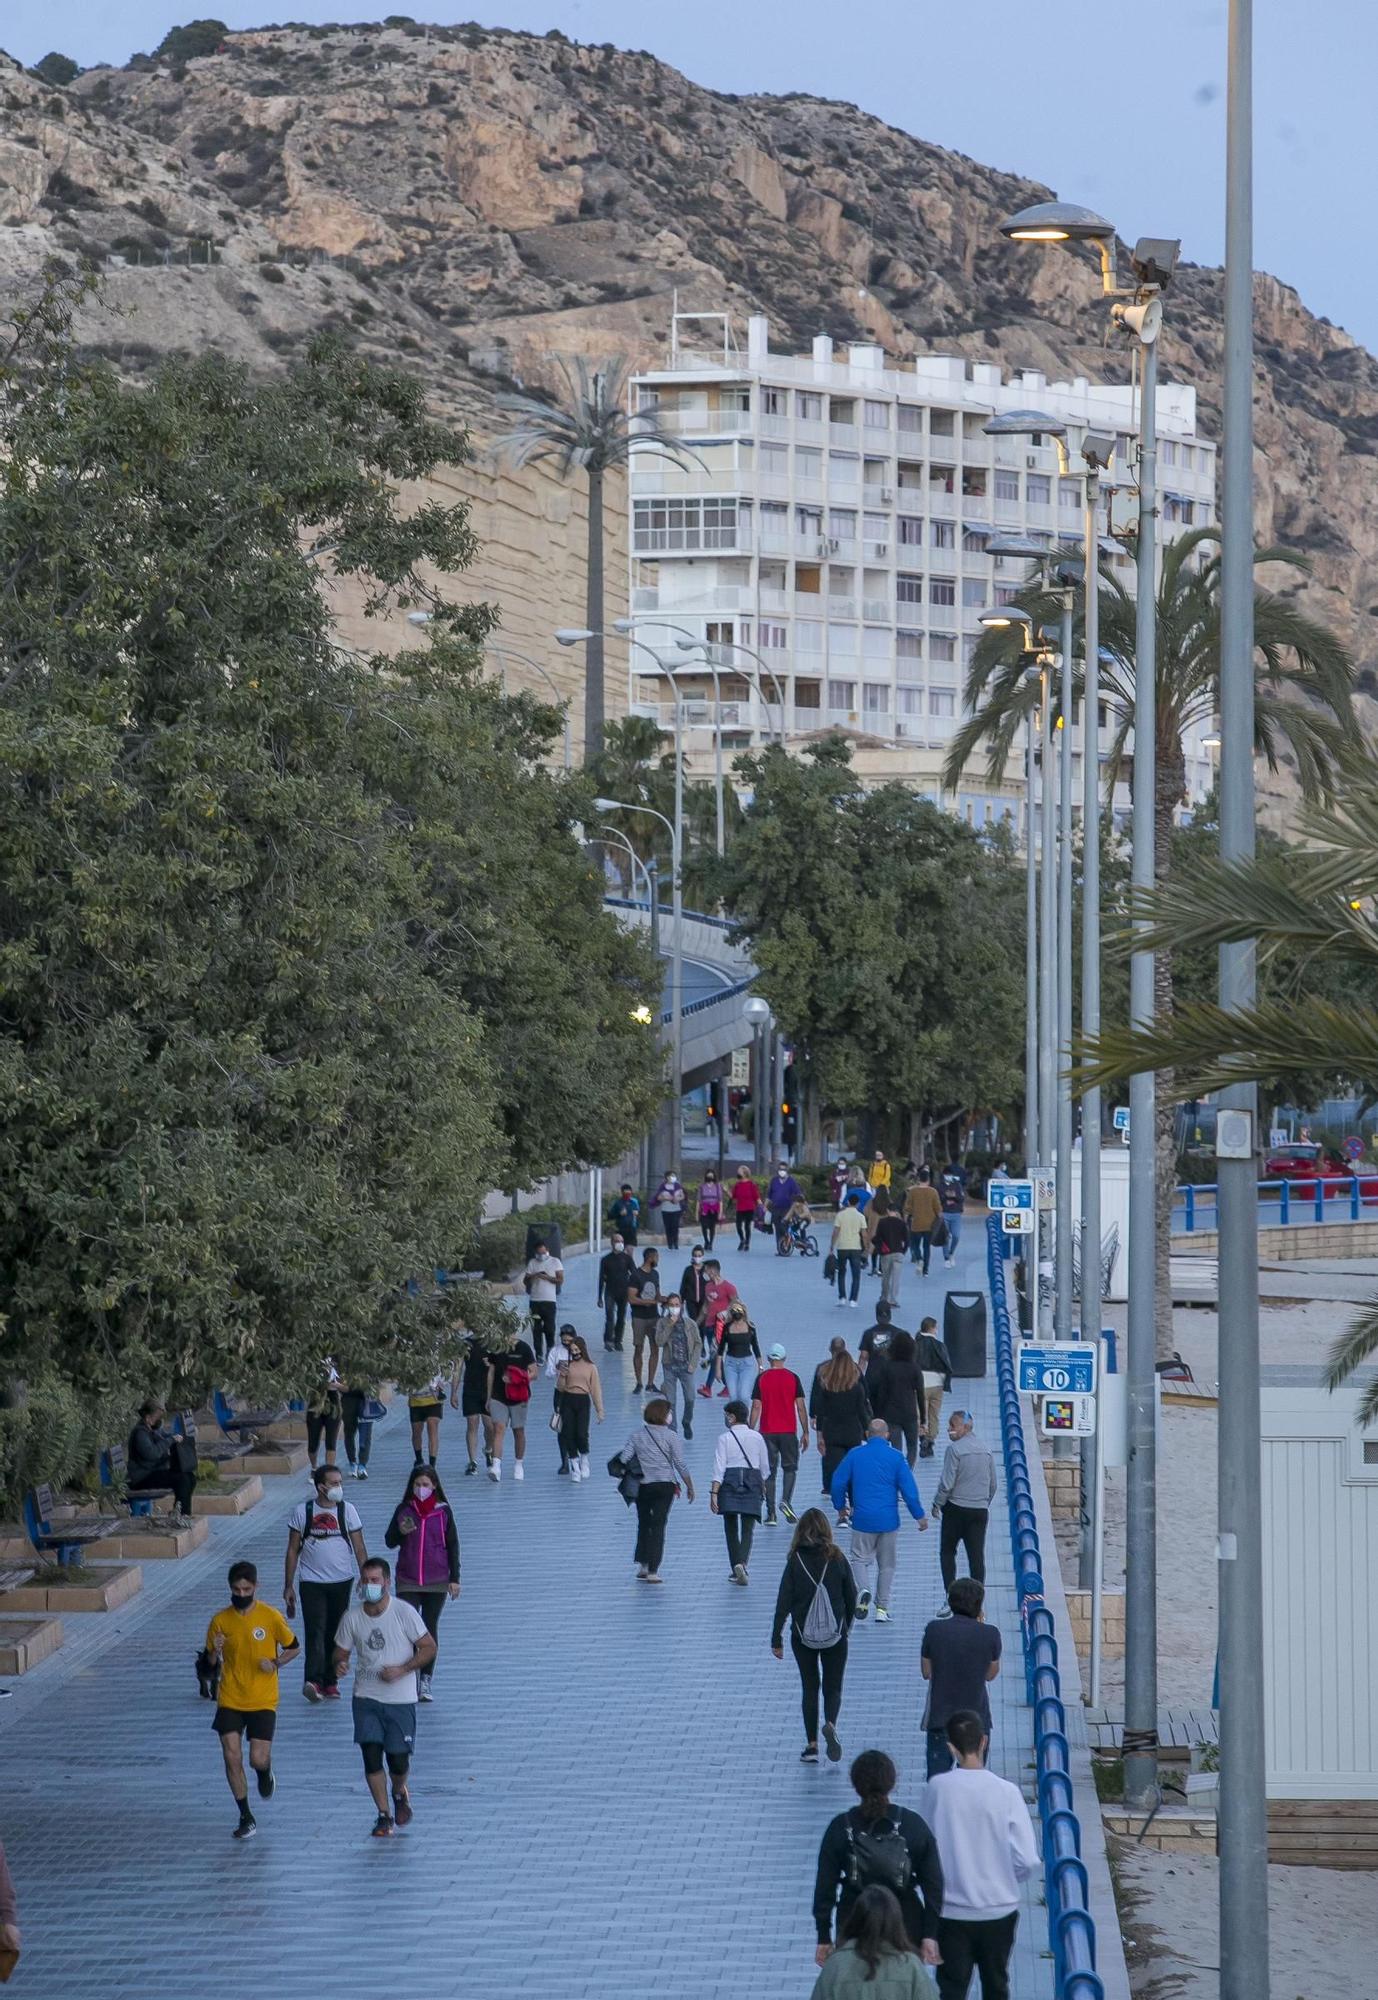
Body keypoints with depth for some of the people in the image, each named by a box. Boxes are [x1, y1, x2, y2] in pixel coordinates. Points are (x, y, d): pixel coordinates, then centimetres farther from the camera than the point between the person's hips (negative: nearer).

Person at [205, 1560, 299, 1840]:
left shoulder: (271, 1617, -6)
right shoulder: (220, 1621, -1)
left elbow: (293, 1647, 7)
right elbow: (210, 1664, 8)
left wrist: (276, 1663, -12)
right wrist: (215, 1653, -15)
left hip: (262, 1702, -2)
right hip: (230, 1701, 2)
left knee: (258, 1759, -10)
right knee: (232, 1758, -7)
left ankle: (265, 1773, 30)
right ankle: (246, 1818, 8)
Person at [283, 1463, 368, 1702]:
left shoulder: (347, 1511, 1)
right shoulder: (302, 1512, -2)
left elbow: (359, 1548, 4)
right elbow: (293, 1550, 3)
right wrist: (288, 1586, 2)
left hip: (342, 1581, 2)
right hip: (311, 1582, -2)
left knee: (335, 1633, 8)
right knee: (315, 1630, -15)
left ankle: (329, 1682, 17)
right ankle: (313, 1681, -25)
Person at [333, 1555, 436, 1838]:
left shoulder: (404, 1613, -12)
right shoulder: (352, 1617, -2)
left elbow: (429, 1648, -5)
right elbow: (342, 1650, 9)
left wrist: (402, 1670, -18)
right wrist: (340, 1664, -15)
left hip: (401, 1700, -2)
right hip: (366, 1699, 2)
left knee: (398, 1760, 1)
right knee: (371, 1757, -6)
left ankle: (400, 1793, 35)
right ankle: (384, 1815, 9)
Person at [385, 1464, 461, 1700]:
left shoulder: (443, 1511, -1)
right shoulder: (404, 1510, 1)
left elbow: (452, 1545, 3)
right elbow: (390, 1542, 6)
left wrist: (454, 1579, -1)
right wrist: (401, 1532, -17)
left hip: (437, 1582, 0)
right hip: (407, 1581, 0)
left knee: (430, 1628, 6)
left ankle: (425, 1681, 13)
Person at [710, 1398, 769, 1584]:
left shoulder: (725, 1438, -5)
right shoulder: (757, 1437, 5)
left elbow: (719, 1467, -11)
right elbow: (765, 1467, 11)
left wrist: (714, 1492, -12)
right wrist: (762, 1486, 27)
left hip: (730, 1483, -2)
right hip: (752, 1482, 2)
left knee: (731, 1527, 11)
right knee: (748, 1528, 0)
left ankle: (736, 1569, 9)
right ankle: (742, 1563, -22)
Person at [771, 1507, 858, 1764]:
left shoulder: (795, 1561, -8)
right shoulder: (837, 1558, -5)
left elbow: (784, 1601, -8)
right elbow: (851, 1596, 3)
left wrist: (776, 1639, -2)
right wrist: (846, 1626, 20)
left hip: (803, 1635, 0)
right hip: (835, 1635, 0)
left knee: (810, 1688, 12)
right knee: (833, 1687, 9)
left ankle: (811, 1745, 9)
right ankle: (830, 1724, -21)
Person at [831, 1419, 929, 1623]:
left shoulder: (855, 1454, -1)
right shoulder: (896, 1457, -3)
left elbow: (838, 1482, 2)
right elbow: (909, 1489, -5)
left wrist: (841, 1506, 19)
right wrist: (920, 1515, 4)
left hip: (862, 1519, 0)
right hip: (889, 1520, 0)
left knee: (860, 1559, 12)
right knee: (887, 1565, 11)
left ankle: (864, 1589, -17)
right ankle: (882, 1608, 10)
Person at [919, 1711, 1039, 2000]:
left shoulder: (937, 1789, -12)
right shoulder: (1006, 1792, -14)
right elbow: (1027, 1860, -13)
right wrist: (1004, 1880, 8)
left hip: (950, 1909, 0)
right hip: (999, 1909, 0)